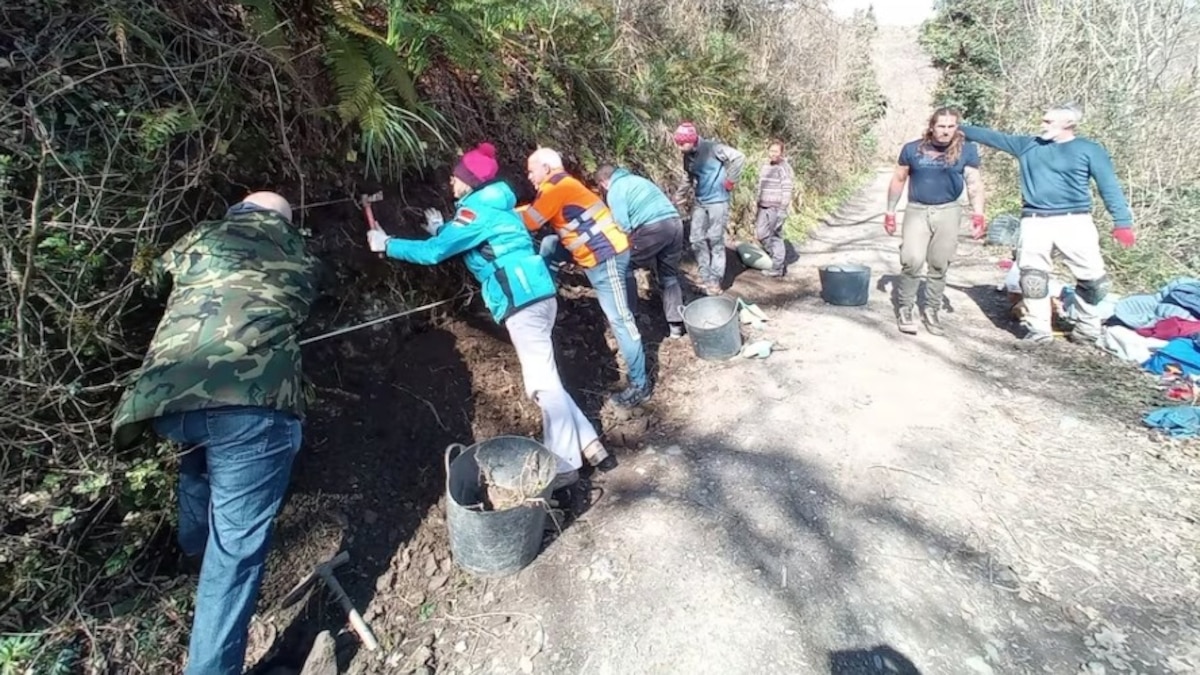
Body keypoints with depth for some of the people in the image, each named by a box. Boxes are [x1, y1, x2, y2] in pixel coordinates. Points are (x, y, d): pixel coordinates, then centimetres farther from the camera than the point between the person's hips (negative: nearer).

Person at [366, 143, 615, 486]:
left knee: (543, 382, -4)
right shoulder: (493, 203, 21)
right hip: (536, 296, 10)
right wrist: (442, 229, 26)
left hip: (523, 301, -10)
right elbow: (464, 242, 33)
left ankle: (565, 465, 6)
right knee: (544, 380, 13)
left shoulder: (477, 209, -7)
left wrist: (387, 245, 4)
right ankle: (590, 445, 18)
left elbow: (433, 252, -8)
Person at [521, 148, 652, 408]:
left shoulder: (556, 185, -11)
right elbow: (532, 209, 22)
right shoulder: (561, 185, 19)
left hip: (605, 256, -10)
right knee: (548, 245, 16)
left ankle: (640, 385, 1)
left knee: (619, 319, -6)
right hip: (602, 250, 10)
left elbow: (529, 222, -11)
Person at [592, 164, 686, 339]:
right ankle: (676, 324, 18)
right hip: (675, 223, 8)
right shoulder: (636, 179, 29)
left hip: (652, 227, -8)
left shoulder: (614, 191, 4)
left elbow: (623, 226, -6)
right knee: (669, 275, 17)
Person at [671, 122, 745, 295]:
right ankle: (705, 277, 17)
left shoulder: (712, 148, -14)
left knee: (715, 241, -3)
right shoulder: (687, 156, 7)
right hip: (699, 203, 7)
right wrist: (677, 197, 12)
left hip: (717, 201, -7)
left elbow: (739, 158, -17)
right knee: (697, 240, 5)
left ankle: (715, 280, 5)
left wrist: (730, 181, -13)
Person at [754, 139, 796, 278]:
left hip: (776, 208, -7)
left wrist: (782, 209, -18)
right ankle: (779, 256, 19)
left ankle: (778, 267, 2)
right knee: (761, 233, 6)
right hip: (764, 207, 8)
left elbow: (787, 191, -12)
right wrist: (758, 206, 19)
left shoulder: (785, 168, -8)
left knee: (776, 236, -6)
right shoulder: (764, 167, 15)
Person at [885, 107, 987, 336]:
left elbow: (975, 184, -3)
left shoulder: (966, 150, -1)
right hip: (916, 210, -1)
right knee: (912, 261, -16)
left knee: (939, 266, 6)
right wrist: (890, 211, 8)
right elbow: (899, 180, 9)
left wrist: (978, 215, -14)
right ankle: (905, 308, 1)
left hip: (948, 212, 1)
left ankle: (932, 311, 20)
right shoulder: (912, 149, -1)